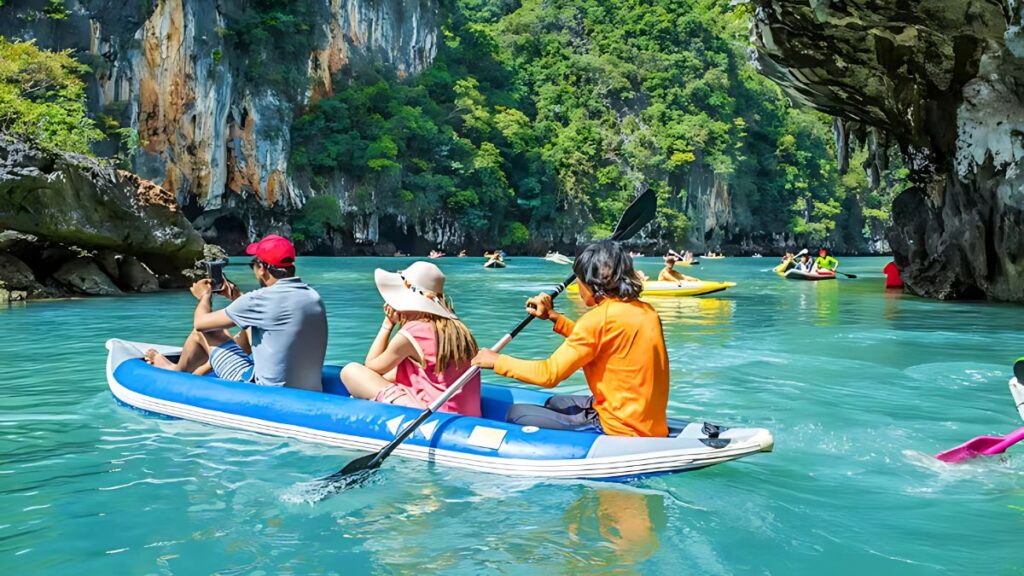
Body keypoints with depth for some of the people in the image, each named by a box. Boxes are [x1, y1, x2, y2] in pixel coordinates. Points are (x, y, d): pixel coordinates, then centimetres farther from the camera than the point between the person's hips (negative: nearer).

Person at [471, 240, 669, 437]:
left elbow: (550, 373, -14)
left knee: (516, 414, -2)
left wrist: (497, 361, -1)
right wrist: (553, 316, 20)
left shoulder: (600, 318, -17)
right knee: (555, 402, 29)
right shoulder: (646, 311, 7)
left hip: (617, 430, -9)